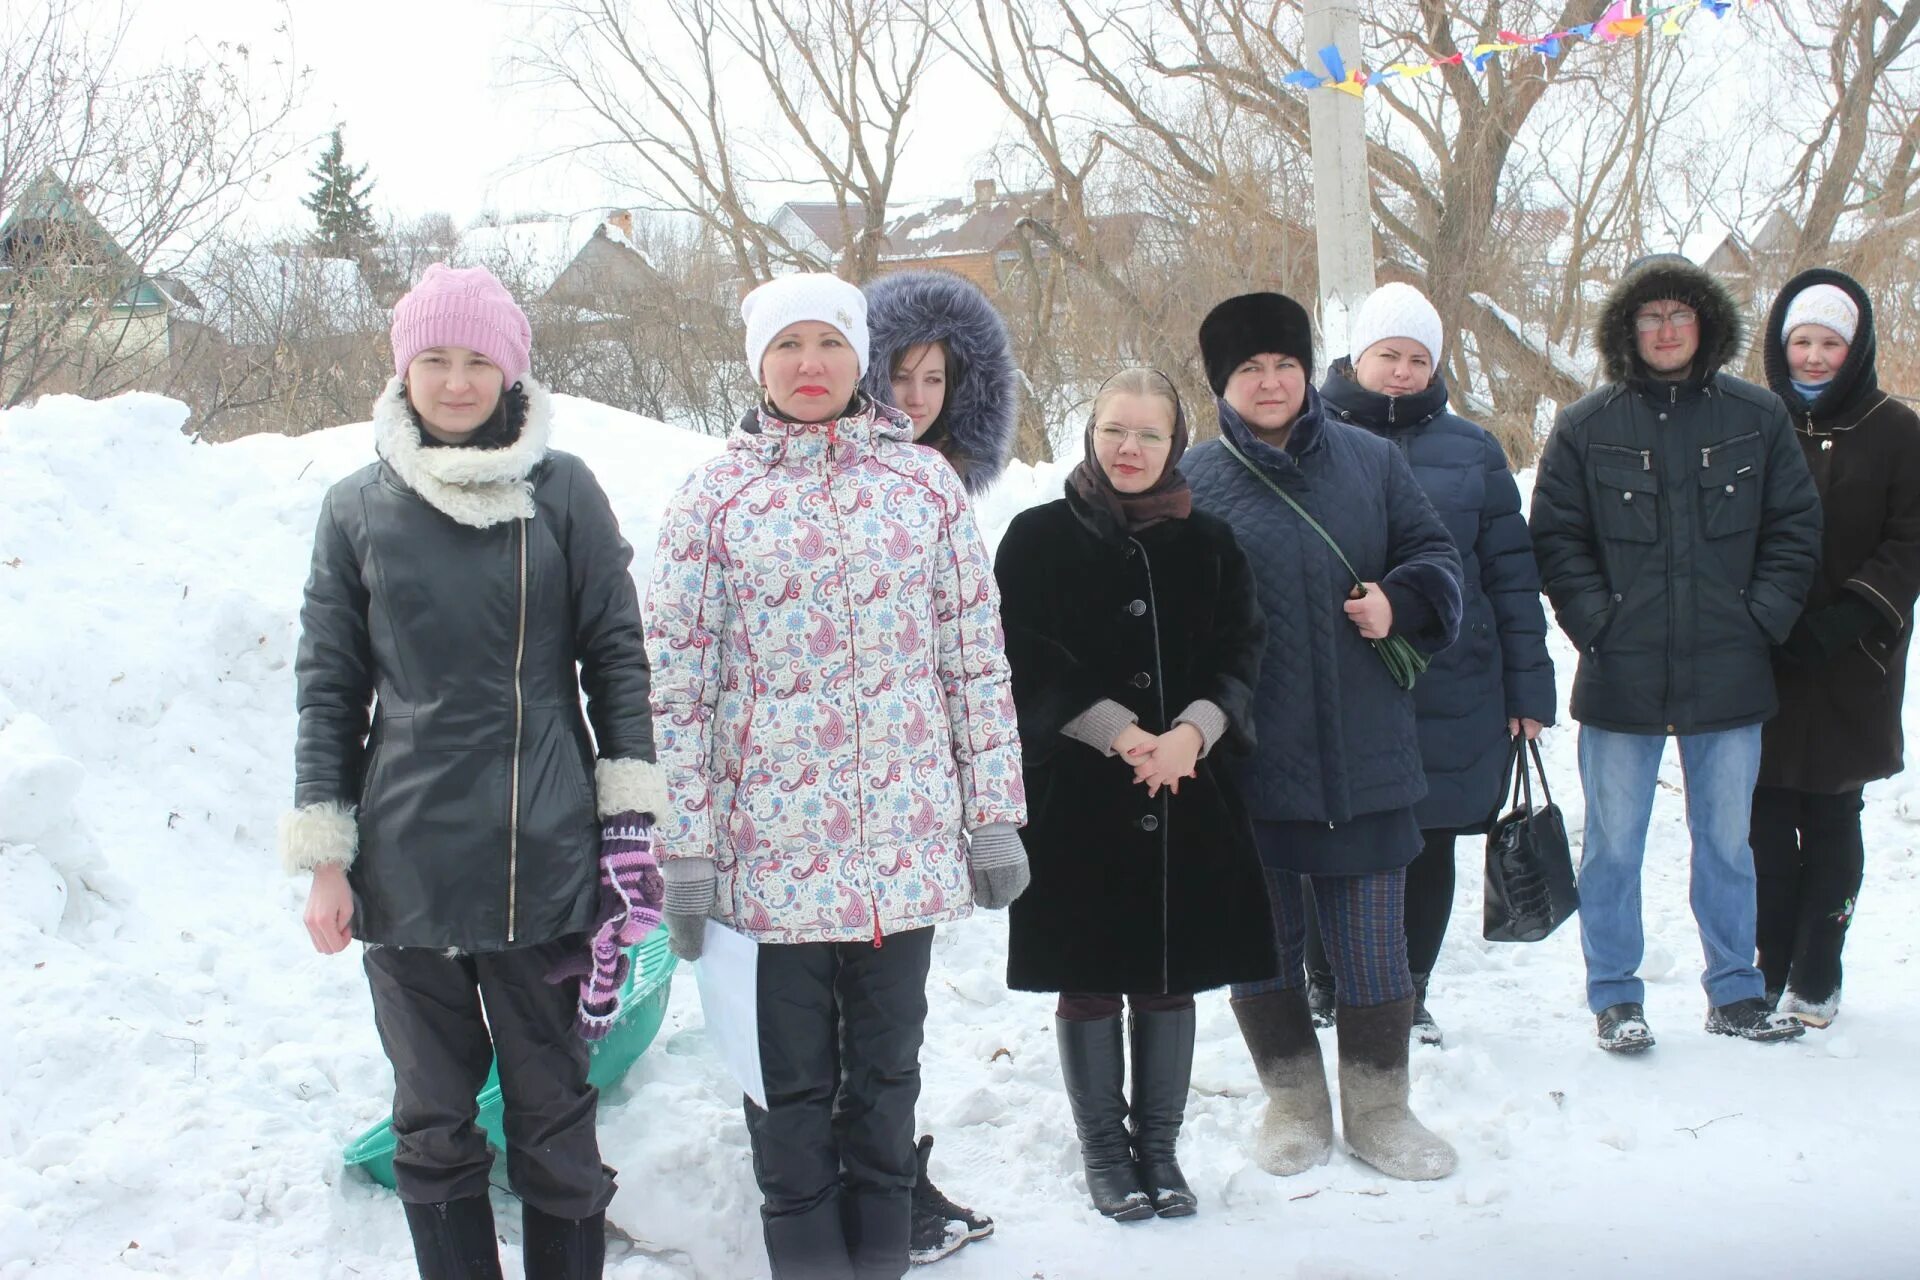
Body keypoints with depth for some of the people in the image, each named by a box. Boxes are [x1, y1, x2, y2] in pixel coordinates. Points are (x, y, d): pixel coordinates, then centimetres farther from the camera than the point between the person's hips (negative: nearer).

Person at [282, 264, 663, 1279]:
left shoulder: (563, 491, 1)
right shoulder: (357, 509, 5)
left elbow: (617, 658, 3)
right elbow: (329, 687, 8)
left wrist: (631, 816, -3)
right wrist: (323, 856, 3)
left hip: (543, 857, -1)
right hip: (405, 864, 2)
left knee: (553, 1114, 7)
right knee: (432, 1121, 10)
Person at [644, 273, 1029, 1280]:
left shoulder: (925, 484, 4)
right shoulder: (713, 498, -1)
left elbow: (977, 657, 6)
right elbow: (674, 681, -2)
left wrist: (995, 816, 3)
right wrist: (685, 850, -6)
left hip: (908, 838, 2)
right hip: (774, 844, -2)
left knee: (887, 1069, 13)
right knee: (791, 1081, 7)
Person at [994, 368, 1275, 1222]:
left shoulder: (1208, 544, 8)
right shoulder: (1039, 538, -1)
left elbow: (1241, 653, 4)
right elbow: (1028, 659, -7)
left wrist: (1193, 732, -14)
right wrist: (1116, 732, -17)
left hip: (1186, 797, 3)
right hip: (1075, 793, -2)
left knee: (1169, 976, 8)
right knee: (1088, 981, 5)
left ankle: (1159, 1147, 21)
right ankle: (1104, 1150, 18)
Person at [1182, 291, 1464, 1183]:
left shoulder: (1370, 462, 6)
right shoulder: (1193, 481, 0)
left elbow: (1435, 552, 13)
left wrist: (1401, 600, -9)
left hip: (1365, 756, 1)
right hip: (1251, 763, -1)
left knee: (1373, 936, 6)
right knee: (1263, 940, 9)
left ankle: (1378, 1108, 22)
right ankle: (1293, 1102, 27)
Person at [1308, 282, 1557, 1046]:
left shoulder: (1470, 450, 7)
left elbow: (1511, 572, 7)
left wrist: (1527, 686, 3)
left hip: (1451, 693, 2)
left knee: (1430, 848, 9)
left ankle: (1408, 996, 25)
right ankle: (1326, 989, 23)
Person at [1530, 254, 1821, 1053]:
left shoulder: (1758, 418, 5)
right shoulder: (1585, 428, 1)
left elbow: (1796, 528, 7)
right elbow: (1555, 539, 2)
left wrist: (1762, 619, -3)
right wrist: (1597, 624, -8)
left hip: (1729, 678, 1)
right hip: (1621, 679, -1)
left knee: (1727, 840, 12)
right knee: (1613, 844, 5)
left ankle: (1734, 992, 24)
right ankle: (1613, 995, 17)